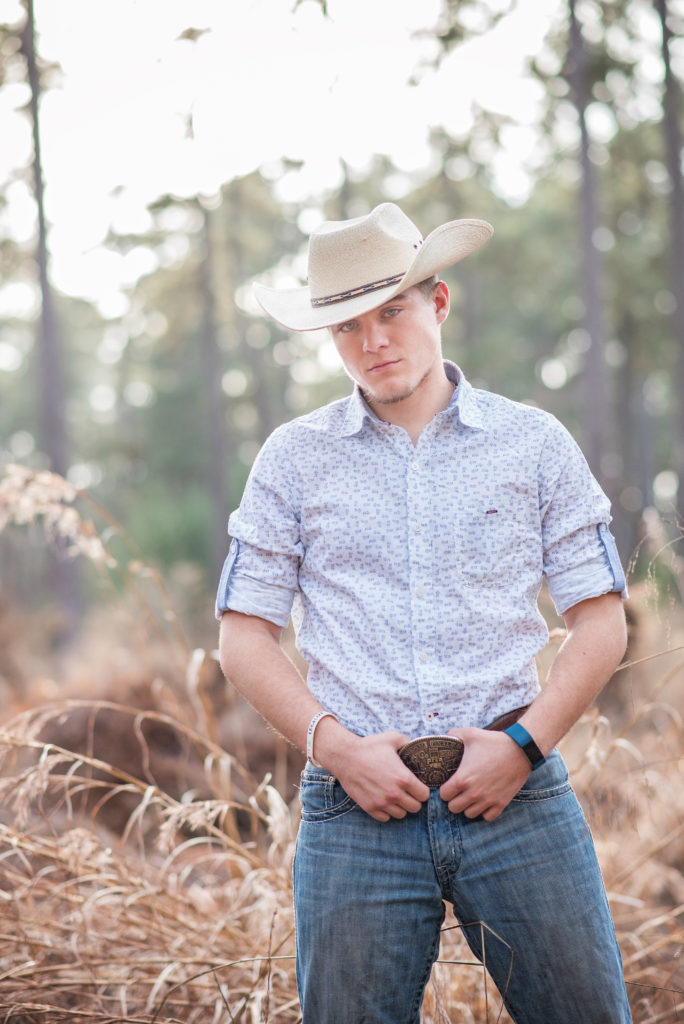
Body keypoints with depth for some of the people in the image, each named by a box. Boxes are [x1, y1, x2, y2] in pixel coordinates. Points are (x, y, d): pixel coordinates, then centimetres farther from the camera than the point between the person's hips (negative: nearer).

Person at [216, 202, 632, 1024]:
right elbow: (245, 639, 7)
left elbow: (600, 620, 7)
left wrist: (526, 742, -7)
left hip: (516, 795, 0)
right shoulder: (293, 459, 8)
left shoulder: (535, 443, 8)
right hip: (355, 805, 0)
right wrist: (335, 746, -7)